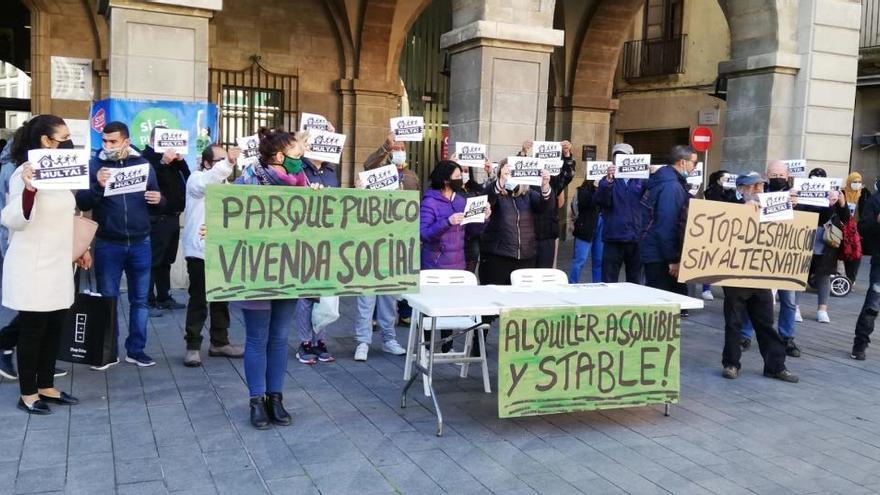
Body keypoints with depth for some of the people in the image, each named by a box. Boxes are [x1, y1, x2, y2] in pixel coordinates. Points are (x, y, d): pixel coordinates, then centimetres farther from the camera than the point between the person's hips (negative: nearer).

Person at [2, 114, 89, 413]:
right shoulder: (25, 173, -15)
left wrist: (78, 249, 20)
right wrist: (28, 189, -38)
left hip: (58, 265, 8)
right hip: (33, 267, -8)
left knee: (54, 329, 12)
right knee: (33, 330, 1)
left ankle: (46, 387, 24)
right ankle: (27, 394, 14)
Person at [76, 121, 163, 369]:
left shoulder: (143, 164, 4)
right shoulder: (94, 165, -3)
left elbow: (157, 196, 11)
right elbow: (81, 203, -7)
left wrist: (158, 198, -12)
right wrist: (98, 186, -25)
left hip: (140, 243, 2)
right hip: (107, 244, -2)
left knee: (140, 299, 8)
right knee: (107, 299, 7)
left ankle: (136, 350, 19)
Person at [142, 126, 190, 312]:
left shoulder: (171, 157, 17)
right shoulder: (146, 156, -5)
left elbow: (187, 177, 13)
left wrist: (180, 160, -1)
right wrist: (164, 162, -28)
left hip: (173, 216, 8)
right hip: (158, 218, -8)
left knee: (166, 260, 14)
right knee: (153, 261, -8)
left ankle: (164, 297, 21)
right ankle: (148, 301, -6)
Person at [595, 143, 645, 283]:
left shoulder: (641, 181, 9)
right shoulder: (608, 181, 3)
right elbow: (599, 200, -14)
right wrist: (608, 180, -31)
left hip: (636, 238, 2)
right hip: (614, 238, -2)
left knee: (635, 282, 12)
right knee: (609, 282, 2)